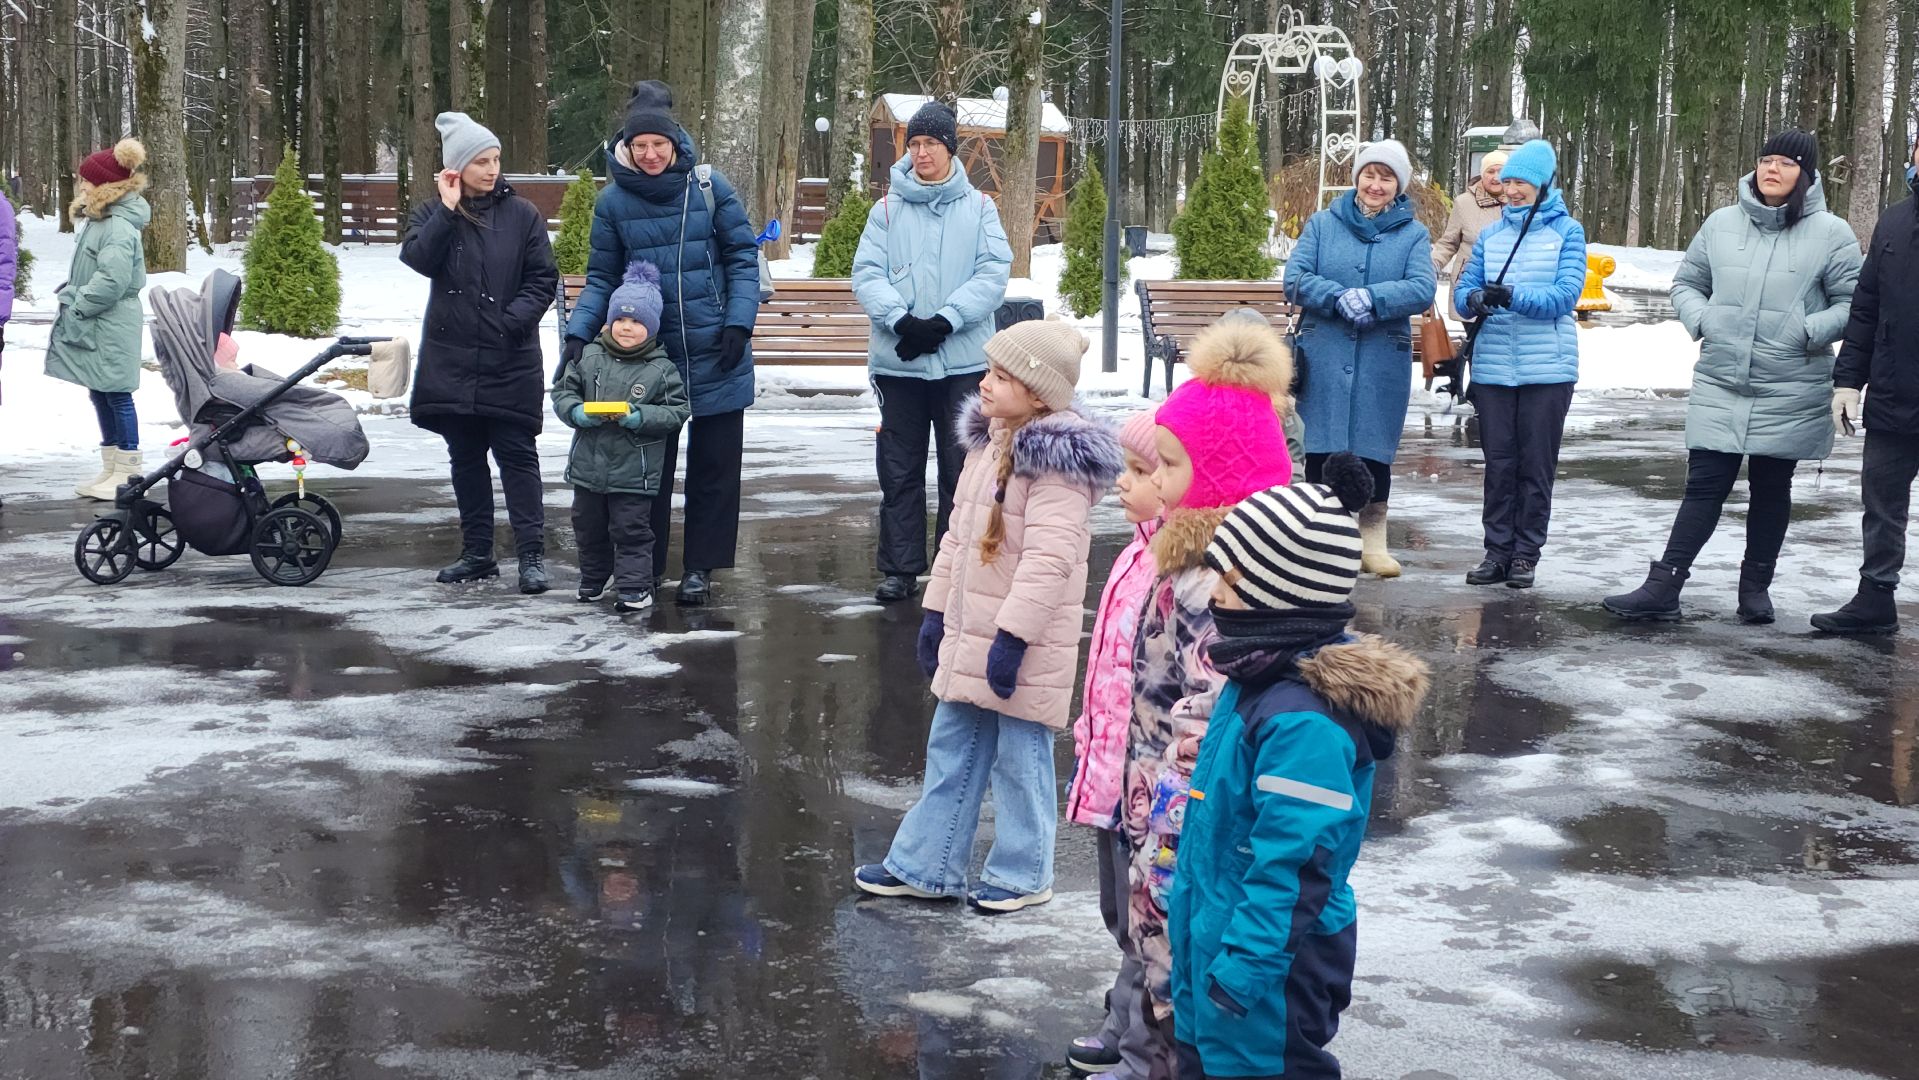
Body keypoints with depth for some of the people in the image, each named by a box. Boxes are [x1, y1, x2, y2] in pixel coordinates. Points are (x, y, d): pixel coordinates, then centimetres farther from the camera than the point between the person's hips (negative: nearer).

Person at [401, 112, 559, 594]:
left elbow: (543, 280, 0)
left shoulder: (522, 215, 2)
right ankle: (477, 553, 18)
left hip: (511, 360, -3)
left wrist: (513, 319, -15)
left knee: (516, 455, -4)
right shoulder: (433, 214, 7)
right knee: (465, 457, 10)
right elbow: (418, 258, -12)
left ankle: (532, 555, -3)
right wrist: (448, 209, -15)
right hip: (451, 358, 3)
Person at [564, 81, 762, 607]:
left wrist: (739, 323, -12)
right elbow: (602, 278, 4)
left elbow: (743, 257, -1)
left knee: (713, 464, 4)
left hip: (715, 353, -1)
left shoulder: (709, 186, -4)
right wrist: (580, 331, -11)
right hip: (647, 352, 1)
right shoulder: (613, 201, 0)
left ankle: (700, 567, 14)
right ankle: (644, 566, 17)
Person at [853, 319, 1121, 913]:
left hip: (1023, 645, -9)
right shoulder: (989, 441, 9)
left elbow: (1050, 557, -26)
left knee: (1020, 756, 4)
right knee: (951, 748, 16)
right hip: (968, 634, 9)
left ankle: (1022, 875, 19)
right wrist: (936, 612, 16)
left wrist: (1013, 638, -27)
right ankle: (925, 865, 27)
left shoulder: (1056, 461, -20)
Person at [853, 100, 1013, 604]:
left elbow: (993, 275, -5)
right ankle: (899, 568, 15)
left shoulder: (979, 208, 5)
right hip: (897, 360, 1)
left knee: (963, 470, 4)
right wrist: (900, 319, -18)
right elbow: (866, 275, -1)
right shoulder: (888, 209, 6)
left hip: (963, 360, -1)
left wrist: (945, 321, -16)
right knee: (899, 471, 6)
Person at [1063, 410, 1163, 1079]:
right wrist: (1089, 749, 21)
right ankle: (1125, 1026, 39)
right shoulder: (1141, 555, 8)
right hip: (1110, 774, 10)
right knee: (1122, 917, 23)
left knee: (1147, 926, 4)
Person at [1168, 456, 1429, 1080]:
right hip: (1215, 943, 10)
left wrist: (1241, 972, -24)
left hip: (1271, 968, -10)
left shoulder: (1304, 722, -27)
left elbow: (1294, 866, -27)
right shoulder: (1262, 679, 4)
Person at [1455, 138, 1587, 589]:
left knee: (1537, 466, 2)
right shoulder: (1491, 234, 12)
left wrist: (1513, 295, -23)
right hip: (1493, 368, 3)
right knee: (1499, 463, 5)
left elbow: (1566, 295, -10)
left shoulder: (1567, 232, 2)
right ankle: (1498, 550, 11)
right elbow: (1463, 289, 8)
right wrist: (1474, 299, -16)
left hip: (1548, 370, -3)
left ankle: (1526, 553, 10)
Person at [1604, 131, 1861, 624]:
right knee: (1704, 486, -1)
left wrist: (1810, 330, -18)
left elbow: (1854, 303, -3)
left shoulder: (1831, 233, -3)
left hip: (1791, 392, -1)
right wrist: (1700, 319, -4)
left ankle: (1756, 588, 22)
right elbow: (1686, 283, 15)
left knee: (1771, 489, 10)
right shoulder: (1722, 224, 5)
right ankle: (1663, 587, 0)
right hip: (1720, 385, 1)